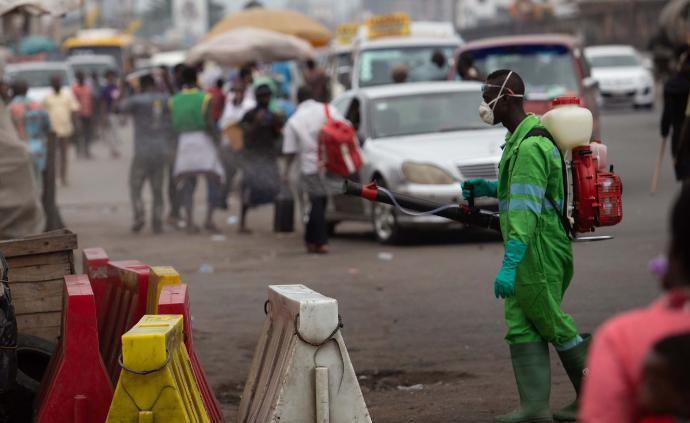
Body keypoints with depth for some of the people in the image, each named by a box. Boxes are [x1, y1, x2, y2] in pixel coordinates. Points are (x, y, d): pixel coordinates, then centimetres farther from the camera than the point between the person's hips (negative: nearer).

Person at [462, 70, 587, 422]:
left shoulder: (530, 147, -20)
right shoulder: (519, 139, 14)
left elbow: (525, 210, -27)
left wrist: (509, 265, -31)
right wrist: (491, 189, 14)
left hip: (537, 249, -10)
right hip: (531, 251, 10)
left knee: (550, 323, 1)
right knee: (521, 326, 8)